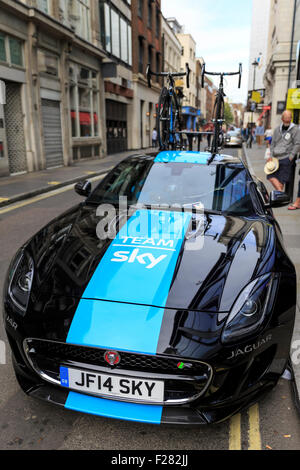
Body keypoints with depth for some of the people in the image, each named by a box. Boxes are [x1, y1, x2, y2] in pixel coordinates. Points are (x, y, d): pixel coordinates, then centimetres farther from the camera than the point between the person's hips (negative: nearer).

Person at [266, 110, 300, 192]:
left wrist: (290, 157, -12)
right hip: (275, 158, 5)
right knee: (270, 176, -9)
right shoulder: (277, 129, 15)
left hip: (286, 159, -5)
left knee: (281, 180, -6)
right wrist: (271, 156, 7)